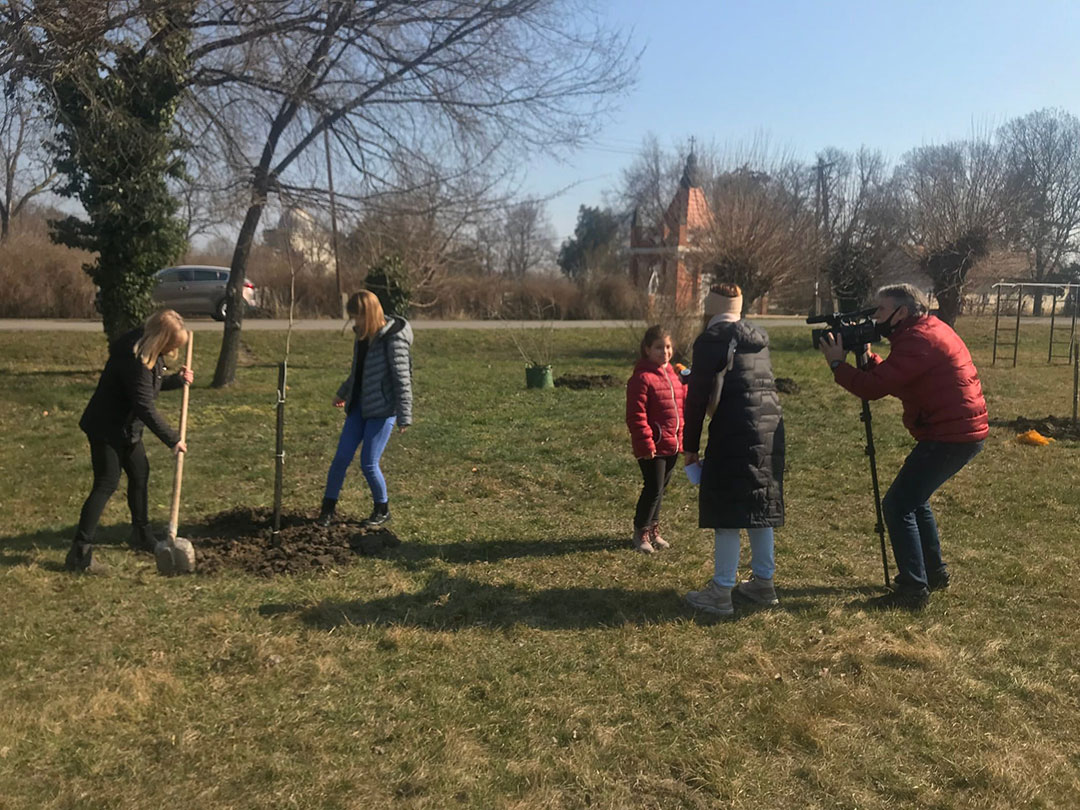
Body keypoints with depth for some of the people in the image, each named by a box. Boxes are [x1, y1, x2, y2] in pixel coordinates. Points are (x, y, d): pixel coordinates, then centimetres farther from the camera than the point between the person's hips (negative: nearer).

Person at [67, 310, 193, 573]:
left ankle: (141, 535, 33)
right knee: (106, 484, -11)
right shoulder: (133, 359, -30)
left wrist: (177, 379, -3)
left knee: (140, 473, 17)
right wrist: (172, 440, -22)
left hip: (127, 427, 10)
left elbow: (152, 384, 16)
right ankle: (80, 553, -8)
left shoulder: (149, 351, -1)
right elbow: (145, 407, -29)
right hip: (107, 429, -10)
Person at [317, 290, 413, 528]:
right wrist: (343, 393, 33)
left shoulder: (393, 339, -17)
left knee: (368, 464, -4)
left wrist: (404, 416, -18)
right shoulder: (364, 335, 6)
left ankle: (382, 510, 18)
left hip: (383, 410, -7)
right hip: (359, 406, 7)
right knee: (342, 457, 4)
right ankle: (327, 509, 18)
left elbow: (402, 379, -17)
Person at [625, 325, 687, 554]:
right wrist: (645, 443, -19)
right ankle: (641, 533, 11)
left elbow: (682, 404, 21)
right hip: (653, 447, -8)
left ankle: (653, 530, 28)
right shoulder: (642, 378, -14)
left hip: (673, 445, 8)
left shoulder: (674, 374, 12)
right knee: (654, 489, -5)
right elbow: (636, 415, -17)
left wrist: (682, 438, 11)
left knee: (660, 489, 16)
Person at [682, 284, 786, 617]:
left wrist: (691, 446, -3)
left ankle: (720, 593, 2)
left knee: (726, 511, -3)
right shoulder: (758, 340, 17)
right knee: (758, 507, 16)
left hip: (735, 435, -8)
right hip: (771, 432, 8)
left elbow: (698, 396, -10)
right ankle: (763, 583, 24)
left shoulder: (711, 340, -6)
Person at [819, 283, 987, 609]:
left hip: (951, 436, -11)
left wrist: (837, 364, -9)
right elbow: (891, 379, 15)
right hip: (963, 431, 11)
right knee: (914, 499, 23)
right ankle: (934, 572, 33)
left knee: (897, 505, -8)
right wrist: (867, 357, 4)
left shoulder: (917, 340, -18)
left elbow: (875, 387, -21)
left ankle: (913, 588, -4)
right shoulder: (929, 329, 14)